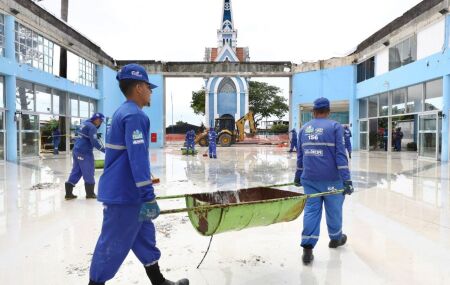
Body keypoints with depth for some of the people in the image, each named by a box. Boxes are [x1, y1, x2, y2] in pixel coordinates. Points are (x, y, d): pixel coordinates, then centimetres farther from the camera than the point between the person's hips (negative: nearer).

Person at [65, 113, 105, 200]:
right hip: (84, 152, -9)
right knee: (88, 172, 0)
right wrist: (103, 150, -17)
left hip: (77, 150, 9)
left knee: (76, 171, 12)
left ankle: (68, 193, 12)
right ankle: (90, 193, 8)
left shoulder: (85, 123, 13)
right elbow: (94, 142, -21)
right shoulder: (92, 127, -15)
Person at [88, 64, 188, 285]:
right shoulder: (135, 115, -18)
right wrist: (148, 197, -26)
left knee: (144, 236, 17)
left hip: (123, 190, 10)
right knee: (113, 244, 3)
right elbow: (138, 157, -26)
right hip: (124, 193, -10)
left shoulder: (123, 112, 14)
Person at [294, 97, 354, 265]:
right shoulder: (335, 127, -4)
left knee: (311, 209, 5)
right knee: (334, 210, 15)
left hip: (309, 178, 3)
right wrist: (346, 180, -10)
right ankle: (335, 238, 37)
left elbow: (300, 155, 15)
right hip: (331, 179, -3)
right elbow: (340, 155, -11)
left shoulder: (304, 129, 10)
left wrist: (298, 176, 24)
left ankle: (307, 248, -1)